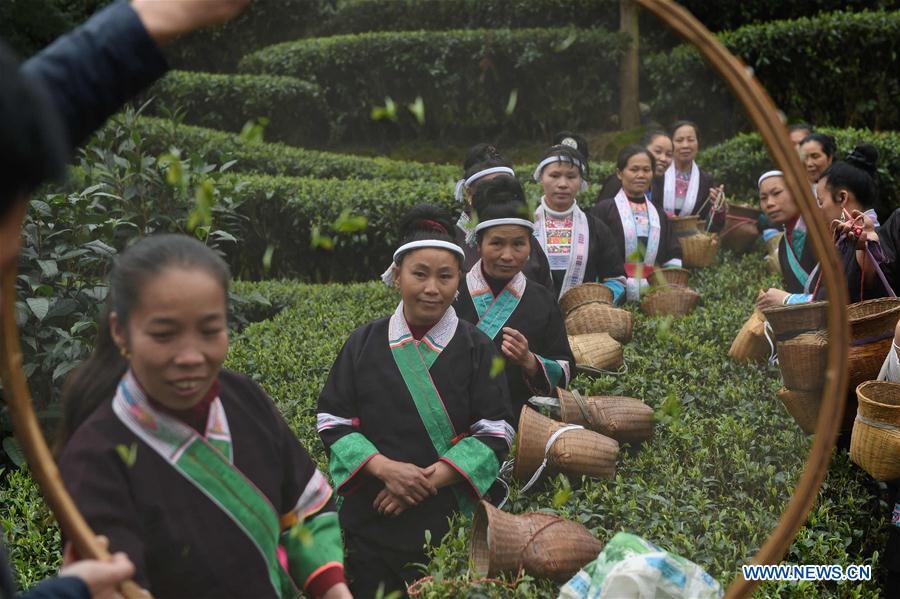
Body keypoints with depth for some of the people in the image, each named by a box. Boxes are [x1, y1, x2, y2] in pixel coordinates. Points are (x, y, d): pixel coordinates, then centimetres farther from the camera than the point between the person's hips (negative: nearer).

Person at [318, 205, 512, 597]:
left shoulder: (476, 348, -2)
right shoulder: (363, 344, 1)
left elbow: (496, 432, -5)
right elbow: (332, 421, 1)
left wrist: (429, 478, -15)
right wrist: (384, 467, -14)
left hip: (450, 520, -1)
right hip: (370, 521, 1)